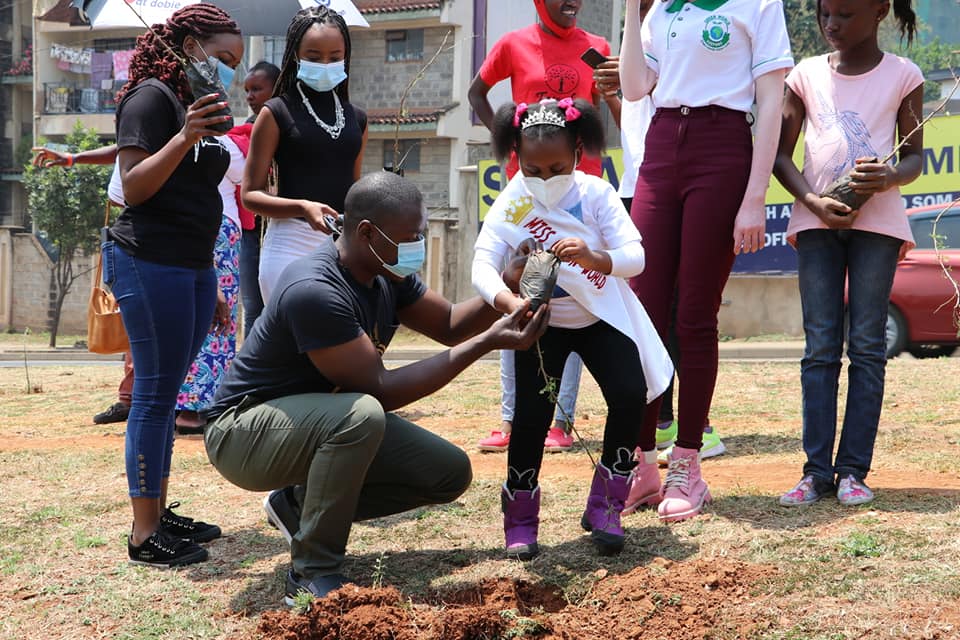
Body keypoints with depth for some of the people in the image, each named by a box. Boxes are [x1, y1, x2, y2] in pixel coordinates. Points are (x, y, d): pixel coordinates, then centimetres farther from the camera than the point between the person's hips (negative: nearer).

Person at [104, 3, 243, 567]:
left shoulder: (202, 104, 18)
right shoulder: (152, 97, -8)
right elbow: (134, 188, -15)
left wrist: (211, 288, 25)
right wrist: (184, 137, -28)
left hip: (193, 264, 9)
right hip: (150, 261, -9)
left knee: (166, 392, 11)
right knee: (155, 393, -8)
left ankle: (159, 513, 17)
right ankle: (144, 536, -5)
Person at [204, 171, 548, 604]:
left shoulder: (388, 272, -3)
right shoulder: (315, 290, -31)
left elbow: (449, 325, 9)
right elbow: (381, 389, -30)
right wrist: (488, 342, -30)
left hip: (325, 420, 9)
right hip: (243, 432, -9)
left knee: (450, 474, -2)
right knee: (362, 413, -38)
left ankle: (301, 505, 10)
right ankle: (313, 576, -23)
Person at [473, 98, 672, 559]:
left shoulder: (596, 194, -18)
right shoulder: (512, 204, -19)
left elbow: (635, 257, -27)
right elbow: (483, 264, -30)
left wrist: (593, 257, -49)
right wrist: (507, 301, -52)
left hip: (602, 318, 1)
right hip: (543, 322, -1)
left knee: (630, 395, -14)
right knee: (532, 412, -11)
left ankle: (605, 505, 3)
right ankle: (520, 518, 7)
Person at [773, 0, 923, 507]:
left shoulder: (902, 76, 4)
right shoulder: (807, 74, 8)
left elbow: (915, 155, 6)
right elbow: (781, 153, 6)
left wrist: (891, 177, -17)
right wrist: (814, 202, -11)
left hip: (876, 218, -1)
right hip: (816, 218, 2)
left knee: (867, 345, -2)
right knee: (819, 346, -1)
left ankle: (853, 470, 1)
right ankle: (817, 470, -1)